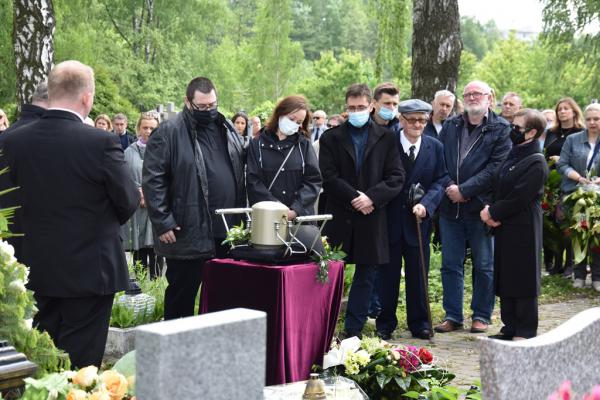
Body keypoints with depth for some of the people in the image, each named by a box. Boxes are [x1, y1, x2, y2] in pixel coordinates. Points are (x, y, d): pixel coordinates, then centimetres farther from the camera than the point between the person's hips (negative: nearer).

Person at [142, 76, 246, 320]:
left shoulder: (227, 129, 13)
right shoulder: (168, 133, -6)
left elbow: (240, 175, 21)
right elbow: (152, 180, -9)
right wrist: (162, 222, -13)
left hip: (228, 231, 6)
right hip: (188, 234, -5)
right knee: (181, 296, 5)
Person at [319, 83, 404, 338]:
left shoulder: (386, 138, 7)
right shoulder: (331, 138, 6)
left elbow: (396, 177, 0)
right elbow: (328, 177, -3)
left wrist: (371, 197, -14)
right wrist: (354, 198, -14)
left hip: (372, 218, 1)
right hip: (339, 217, -1)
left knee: (365, 276, 6)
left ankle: (354, 331, 14)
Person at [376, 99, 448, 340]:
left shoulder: (435, 147, 5)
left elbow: (440, 181, 1)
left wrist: (425, 204, -14)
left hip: (418, 219, 2)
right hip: (389, 219, -2)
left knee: (418, 273, 8)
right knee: (388, 274, 6)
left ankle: (419, 323, 21)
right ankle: (385, 323, 17)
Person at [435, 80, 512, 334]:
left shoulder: (501, 129, -2)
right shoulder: (450, 126, 12)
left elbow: (495, 168, -11)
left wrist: (464, 190, -15)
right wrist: (448, 187, -10)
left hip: (481, 206, -4)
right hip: (450, 206, 4)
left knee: (484, 265, 6)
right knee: (450, 264, 8)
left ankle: (482, 316, 17)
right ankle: (453, 316, 17)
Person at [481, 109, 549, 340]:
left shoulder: (535, 163, -15)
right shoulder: (512, 156, 13)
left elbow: (518, 199, -20)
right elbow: (497, 187, 15)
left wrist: (493, 212, -11)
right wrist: (490, 209, -3)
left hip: (523, 231, -9)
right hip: (504, 228, 9)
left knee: (523, 280, -1)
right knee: (504, 279, 13)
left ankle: (525, 332, 8)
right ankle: (510, 327, 23)